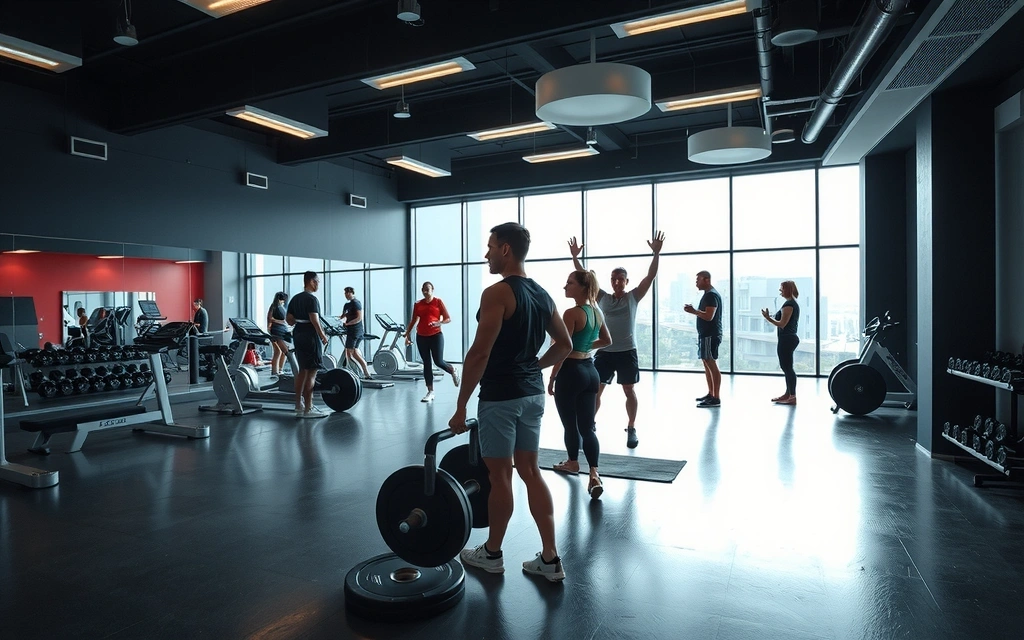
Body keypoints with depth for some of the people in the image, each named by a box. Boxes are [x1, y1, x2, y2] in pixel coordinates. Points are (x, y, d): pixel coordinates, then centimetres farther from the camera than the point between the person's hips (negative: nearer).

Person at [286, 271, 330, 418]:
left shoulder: (295, 298, 14)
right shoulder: (311, 299, -13)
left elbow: (288, 319, 14)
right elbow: (314, 320, -21)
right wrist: (323, 336, -13)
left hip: (298, 335, 9)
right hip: (310, 336, -9)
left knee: (302, 370, 17)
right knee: (311, 372, -7)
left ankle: (299, 404, 24)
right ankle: (308, 409, -7)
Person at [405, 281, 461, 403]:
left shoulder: (438, 302, 0)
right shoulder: (418, 304, 8)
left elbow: (448, 318, -2)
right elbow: (413, 321, 14)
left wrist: (439, 323, -20)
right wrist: (407, 334, 8)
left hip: (436, 335, -3)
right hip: (421, 337, 3)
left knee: (438, 362, -8)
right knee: (426, 364, 3)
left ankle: (453, 370, 27)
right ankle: (430, 392, 8)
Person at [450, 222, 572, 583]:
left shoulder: (497, 293, -16)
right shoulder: (542, 295, 9)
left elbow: (479, 353, -20)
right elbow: (565, 344, 16)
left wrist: (461, 406, -14)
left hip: (500, 396, -8)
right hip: (533, 393, 8)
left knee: (499, 475, 6)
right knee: (530, 471, 13)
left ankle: (491, 554, 25)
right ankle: (550, 559, 17)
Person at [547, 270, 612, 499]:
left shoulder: (572, 313, -16)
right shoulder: (596, 312, 9)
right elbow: (607, 340, 23)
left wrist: (551, 378, -9)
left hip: (571, 372, -8)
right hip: (590, 371, 8)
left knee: (570, 424, 13)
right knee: (587, 426, 6)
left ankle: (572, 463, 32)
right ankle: (594, 475, -5)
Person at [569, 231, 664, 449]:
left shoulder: (633, 297, 1)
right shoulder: (602, 298, 5)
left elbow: (650, 276, -8)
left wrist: (656, 254, -16)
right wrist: (575, 257, -1)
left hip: (626, 352, -2)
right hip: (604, 351, 2)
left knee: (629, 391, 8)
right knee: (595, 389, 4)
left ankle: (631, 429, 20)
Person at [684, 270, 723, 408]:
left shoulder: (711, 295, -15)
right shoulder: (708, 294, 18)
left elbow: (709, 316, -24)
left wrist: (693, 311, -16)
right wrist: (693, 310, 10)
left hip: (710, 335, -11)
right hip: (706, 334, 11)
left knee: (712, 365, -10)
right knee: (707, 364, 14)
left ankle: (716, 398, -9)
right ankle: (710, 394, 22)